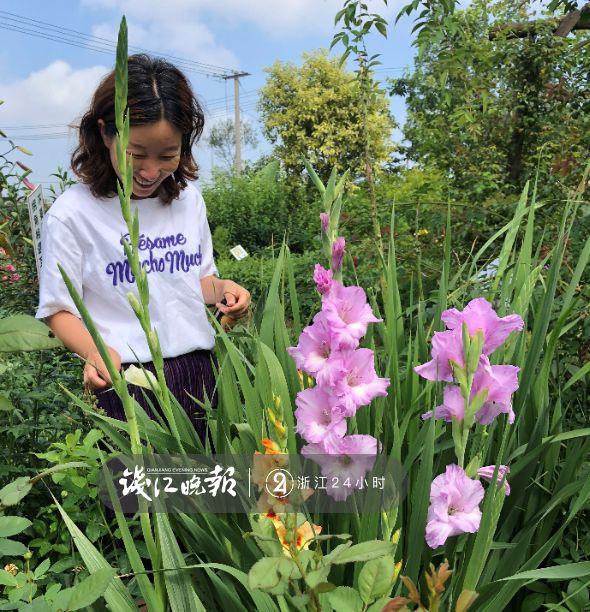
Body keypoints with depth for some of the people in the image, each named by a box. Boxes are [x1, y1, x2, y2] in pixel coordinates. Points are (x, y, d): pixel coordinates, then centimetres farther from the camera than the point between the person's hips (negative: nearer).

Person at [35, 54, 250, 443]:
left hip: (201, 373, 5)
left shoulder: (189, 199, 6)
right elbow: (59, 310, -5)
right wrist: (95, 352, -24)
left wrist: (223, 288, -6)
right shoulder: (72, 213, -9)